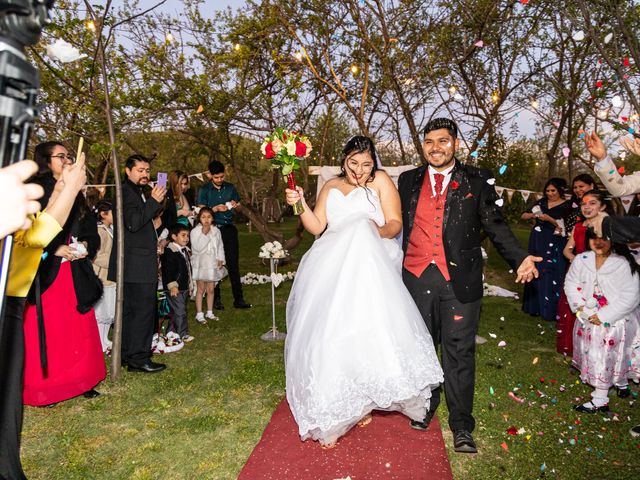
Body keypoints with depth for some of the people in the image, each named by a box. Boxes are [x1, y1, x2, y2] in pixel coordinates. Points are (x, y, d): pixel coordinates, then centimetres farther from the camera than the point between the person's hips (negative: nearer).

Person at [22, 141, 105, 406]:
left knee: (79, 327, 8)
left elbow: (90, 228, 17)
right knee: (45, 331, 1)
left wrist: (85, 245, -2)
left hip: (74, 273, 6)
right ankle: (41, 389, 15)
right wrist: (54, 249, -17)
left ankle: (80, 380, 20)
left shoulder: (75, 194, 13)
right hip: (44, 274, -6)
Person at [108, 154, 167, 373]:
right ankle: (138, 358, -2)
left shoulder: (136, 192, 19)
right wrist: (154, 201, -21)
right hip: (137, 264, -11)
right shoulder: (126, 191, -11)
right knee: (144, 309, -8)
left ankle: (126, 354, 24)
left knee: (129, 309, 15)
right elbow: (133, 223, -23)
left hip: (133, 264, 11)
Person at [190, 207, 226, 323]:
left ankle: (209, 313, 21)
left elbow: (220, 246, 11)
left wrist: (220, 259, 0)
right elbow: (197, 248, -19)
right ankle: (199, 314, 11)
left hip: (213, 264, 4)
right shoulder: (195, 231, -9)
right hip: (200, 264, -4)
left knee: (210, 289, 10)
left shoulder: (216, 231, 5)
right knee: (200, 289, 3)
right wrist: (204, 234, -23)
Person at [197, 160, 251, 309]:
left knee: (233, 264, 2)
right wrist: (216, 209, -18)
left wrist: (235, 205, -3)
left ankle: (238, 299, 5)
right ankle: (216, 299, 14)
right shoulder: (204, 190, 1)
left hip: (229, 228, 2)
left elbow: (239, 206, 19)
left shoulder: (230, 187, 11)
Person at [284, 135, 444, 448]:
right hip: (333, 270, 3)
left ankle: (361, 404, 8)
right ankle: (333, 415, 6)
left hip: (369, 267, -3)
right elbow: (317, 227, 8)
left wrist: (380, 231, -22)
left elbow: (395, 223, -1)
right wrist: (300, 204, -6)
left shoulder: (380, 181, 6)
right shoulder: (331, 187, 17)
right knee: (332, 333, -3)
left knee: (366, 330, -13)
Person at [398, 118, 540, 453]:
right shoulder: (408, 181, 10)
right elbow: (398, 225, 10)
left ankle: (461, 426, 16)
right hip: (417, 277, 2)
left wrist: (520, 259, -9)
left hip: (459, 280, -2)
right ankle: (425, 407, 35)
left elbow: (494, 225, 3)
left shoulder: (477, 182, 5)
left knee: (459, 352, 2)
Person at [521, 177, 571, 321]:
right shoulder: (541, 202, 9)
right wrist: (533, 215, -11)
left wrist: (550, 219, -20)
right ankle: (535, 306, 19)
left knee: (551, 277, -6)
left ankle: (551, 310, 4)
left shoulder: (567, 206, -4)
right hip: (538, 243, 5)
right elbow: (524, 216, 8)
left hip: (554, 246, -4)